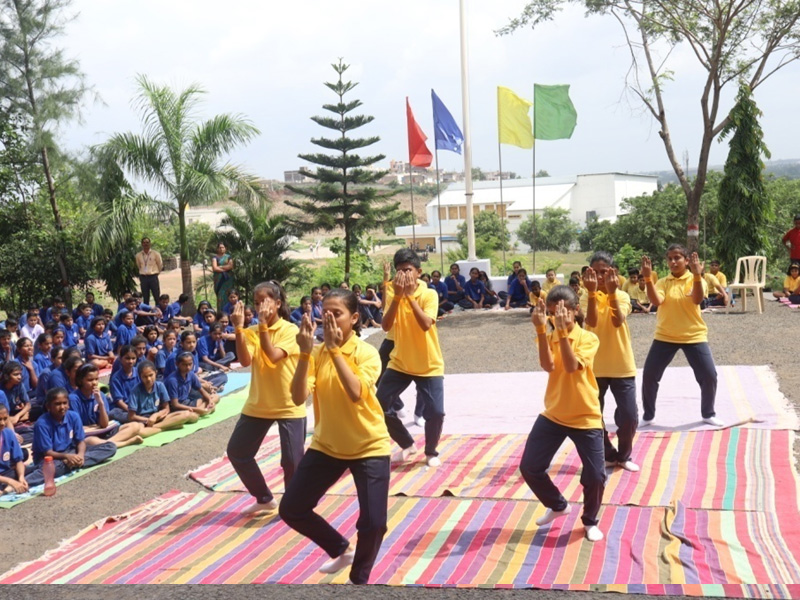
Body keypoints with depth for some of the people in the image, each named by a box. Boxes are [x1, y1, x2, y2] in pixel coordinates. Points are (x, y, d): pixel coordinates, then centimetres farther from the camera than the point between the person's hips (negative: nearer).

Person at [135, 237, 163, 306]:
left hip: (153, 277, -3)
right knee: (145, 298, 6)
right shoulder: (138, 255, 4)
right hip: (143, 278, 3)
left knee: (157, 297, -2)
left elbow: (160, 265, 6)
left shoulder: (155, 253, -4)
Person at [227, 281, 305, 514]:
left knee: (291, 460, -5)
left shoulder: (290, 330, -9)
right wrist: (239, 328, -22)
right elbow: (245, 361, -15)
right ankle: (264, 498, 25)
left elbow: (273, 356, -24)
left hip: (289, 406, -5)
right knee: (236, 452, 7)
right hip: (258, 405, 5)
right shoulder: (251, 332, 2)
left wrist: (263, 325, -24)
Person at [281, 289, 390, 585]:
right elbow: (298, 398, -18)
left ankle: (359, 578, 20)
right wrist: (305, 352, -27)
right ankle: (341, 549, 29)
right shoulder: (316, 353, -5)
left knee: (373, 523, -10)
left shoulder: (367, 353, -15)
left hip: (369, 447, -4)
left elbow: (356, 393, -33)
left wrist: (335, 349, -32)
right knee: (291, 509, 4)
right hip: (326, 446, 4)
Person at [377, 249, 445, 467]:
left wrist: (409, 295, -31)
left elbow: (425, 324, -29)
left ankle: (431, 452, 17)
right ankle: (407, 445, 20)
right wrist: (397, 296, -27)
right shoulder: (392, 293, -3)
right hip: (399, 363, 3)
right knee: (380, 407, -4)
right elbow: (386, 326, -18)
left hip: (429, 366, -3)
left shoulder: (429, 294, -11)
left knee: (435, 412, -12)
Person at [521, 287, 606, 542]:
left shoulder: (588, 338, -8)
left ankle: (590, 521, 22)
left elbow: (571, 366, -25)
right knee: (529, 467, 2)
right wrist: (541, 330, -27)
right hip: (553, 415, 3)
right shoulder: (549, 338, 1)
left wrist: (563, 331, -30)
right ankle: (558, 505, 29)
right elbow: (548, 365, -20)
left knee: (595, 475, -6)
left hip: (585, 417, -3)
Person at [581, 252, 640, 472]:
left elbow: (618, 321, -22)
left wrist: (612, 292, -27)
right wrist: (592, 292, -29)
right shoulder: (587, 298, -1)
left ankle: (624, 455, 20)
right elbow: (592, 322, -21)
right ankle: (607, 455, 24)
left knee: (629, 415, -3)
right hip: (595, 366, 1)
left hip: (621, 365, -1)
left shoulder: (622, 296, -2)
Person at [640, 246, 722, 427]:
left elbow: (697, 300, -24)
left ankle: (708, 414, 18)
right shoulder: (663, 282, 1)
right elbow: (656, 301, -19)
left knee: (709, 376, -4)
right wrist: (647, 278, -30)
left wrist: (697, 275, -36)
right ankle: (648, 416, 15)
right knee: (649, 376, -2)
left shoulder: (696, 280, -3)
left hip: (694, 336, -1)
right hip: (665, 337, 1)